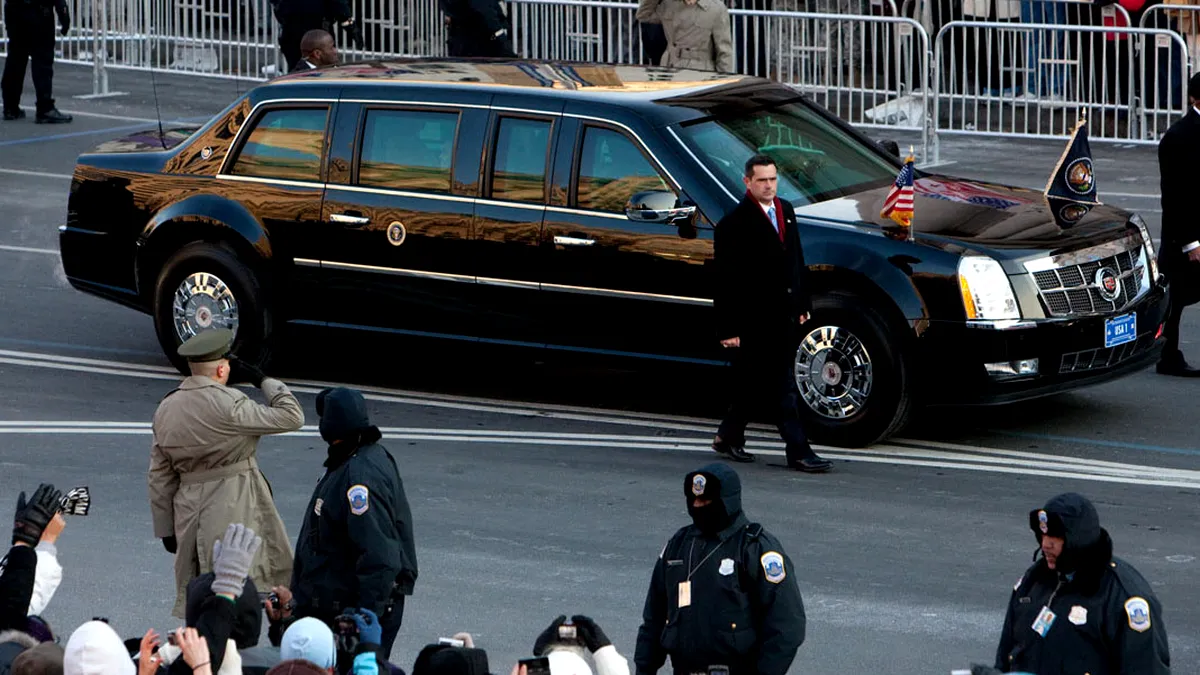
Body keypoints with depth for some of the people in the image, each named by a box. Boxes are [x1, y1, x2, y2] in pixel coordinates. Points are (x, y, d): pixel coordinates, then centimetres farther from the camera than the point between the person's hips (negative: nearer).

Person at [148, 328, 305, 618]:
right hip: (233, 507, -7)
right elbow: (291, 416, -11)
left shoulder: (166, 409, 8)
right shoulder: (226, 404, -15)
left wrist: (165, 528, 20)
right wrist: (264, 381, 3)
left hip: (188, 507, 7)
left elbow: (159, 476, 14)